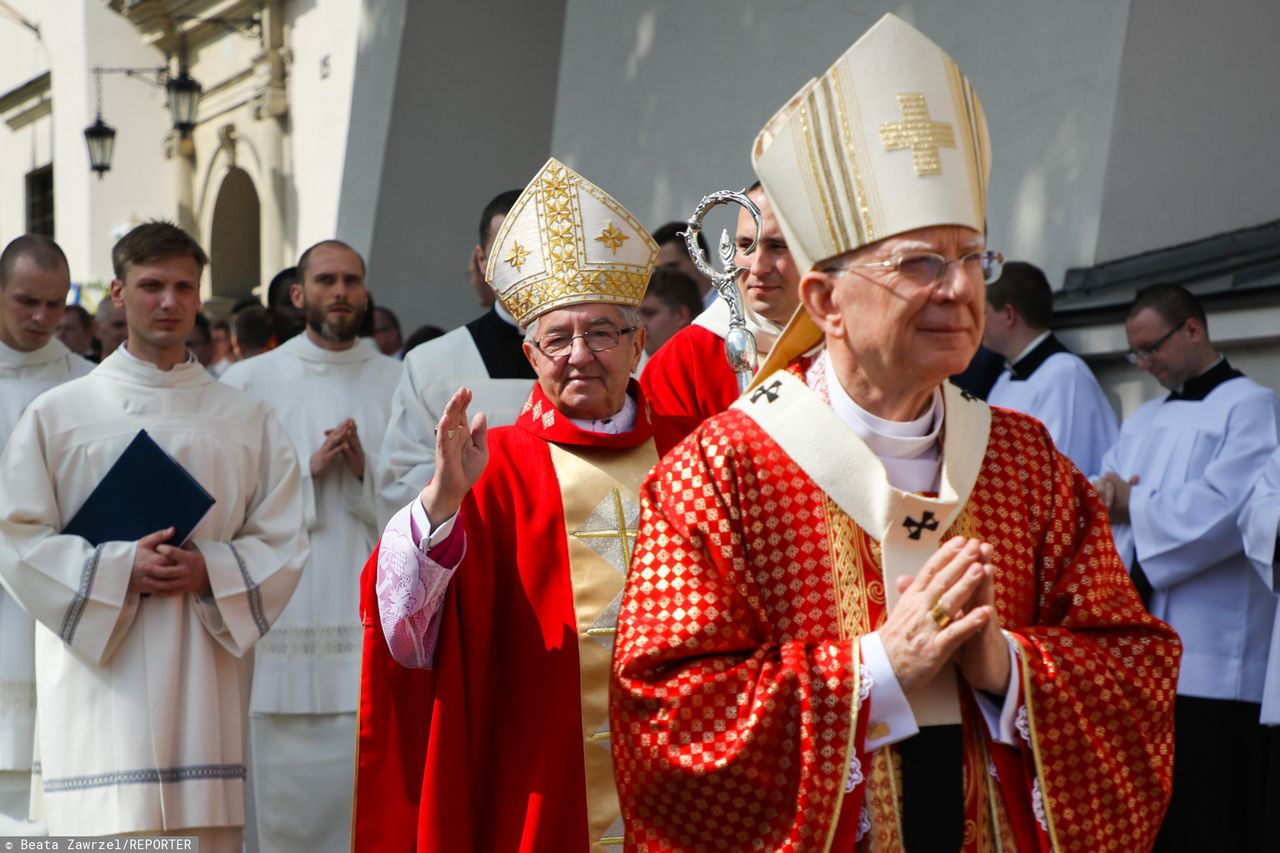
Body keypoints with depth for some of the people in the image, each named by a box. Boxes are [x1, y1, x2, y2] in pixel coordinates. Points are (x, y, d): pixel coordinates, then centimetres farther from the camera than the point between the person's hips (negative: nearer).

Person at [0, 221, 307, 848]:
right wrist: (121, 570, -12)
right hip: (101, 678, -2)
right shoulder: (57, 414, 5)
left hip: (204, 676, 2)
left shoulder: (247, 420, 12)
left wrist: (209, 571, -11)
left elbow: (281, 543, 8)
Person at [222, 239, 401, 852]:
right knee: (291, 798, 0)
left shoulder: (401, 383, 10)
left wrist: (368, 470, -11)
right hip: (284, 630, 0)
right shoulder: (248, 382, 7)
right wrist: (308, 470, -10)